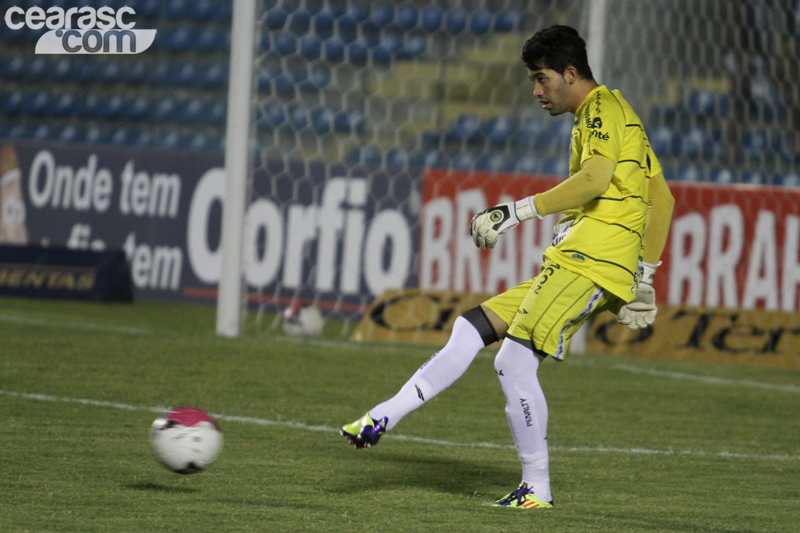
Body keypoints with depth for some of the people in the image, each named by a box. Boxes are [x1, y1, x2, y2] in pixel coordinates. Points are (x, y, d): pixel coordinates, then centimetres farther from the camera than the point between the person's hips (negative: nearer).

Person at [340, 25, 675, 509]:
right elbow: (662, 197, 28)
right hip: (570, 263, 10)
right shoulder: (606, 115, 26)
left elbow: (595, 179, -25)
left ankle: (538, 489, -11)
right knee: (472, 328, 6)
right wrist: (644, 277, 27)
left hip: (590, 260, -10)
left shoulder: (602, 110, -5)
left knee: (514, 360, -17)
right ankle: (383, 419, 3)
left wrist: (518, 212, -24)